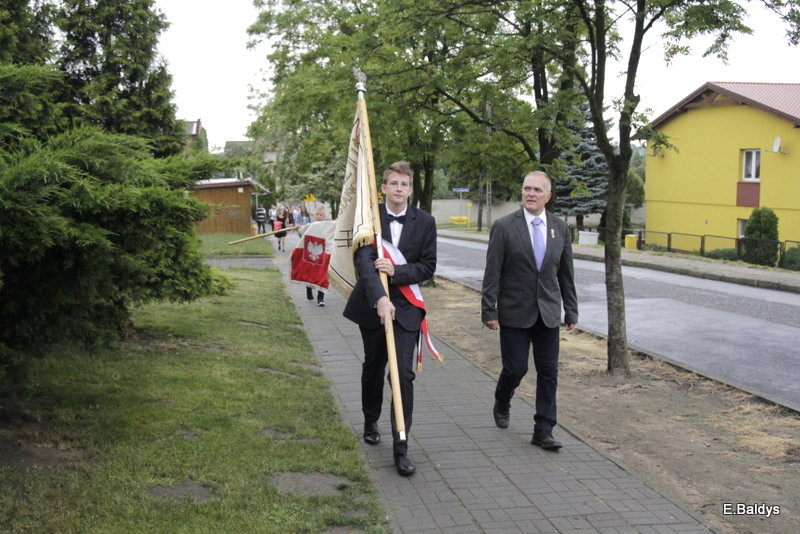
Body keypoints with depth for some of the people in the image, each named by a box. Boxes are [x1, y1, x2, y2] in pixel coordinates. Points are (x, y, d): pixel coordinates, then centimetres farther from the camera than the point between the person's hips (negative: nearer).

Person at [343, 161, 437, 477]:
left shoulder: (424, 222, -3)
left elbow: (428, 266, -4)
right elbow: (364, 259, -21)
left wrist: (396, 271, -21)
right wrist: (379, 298, -35)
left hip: (406, 307, 0)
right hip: (372, 305, 1)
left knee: (404, 375, -9)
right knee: (373, 368, 19)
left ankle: (401, 447, -4)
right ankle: (371, 421, 44)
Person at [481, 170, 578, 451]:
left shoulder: (560, 228, 5)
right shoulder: (504, 227, -6)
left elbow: (566, 274, 9)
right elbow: (492, 273, -7)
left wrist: (571, 311, 8)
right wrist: (489, 311, -10)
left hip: (548, 313, 4)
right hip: (514, 312, -3)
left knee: (548, 372, 3)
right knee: (515, 368, 1)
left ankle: (543, 431, 12)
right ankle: (502, 404, 34)